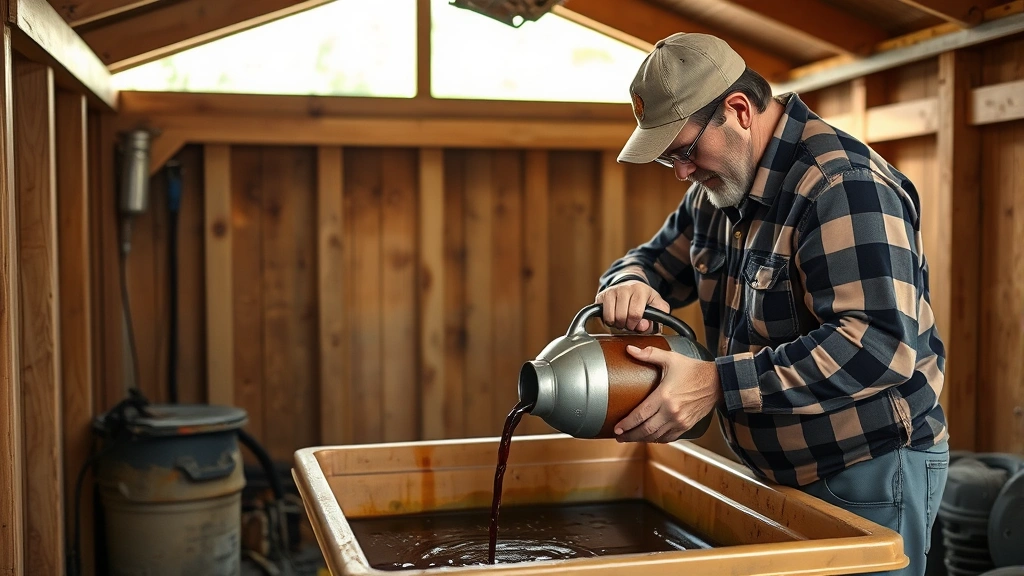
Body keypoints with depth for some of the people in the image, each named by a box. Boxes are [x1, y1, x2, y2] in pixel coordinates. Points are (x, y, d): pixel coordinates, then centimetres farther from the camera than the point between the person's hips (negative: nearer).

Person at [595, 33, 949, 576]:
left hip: (868, 476, -8)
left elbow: (880, 344, -31)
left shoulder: (844, 183, -23)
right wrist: (630, 286, -11)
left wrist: (717, 383, -34)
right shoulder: (717, 188, 5)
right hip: (779, 470, 8)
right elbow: (650, 260, 15)